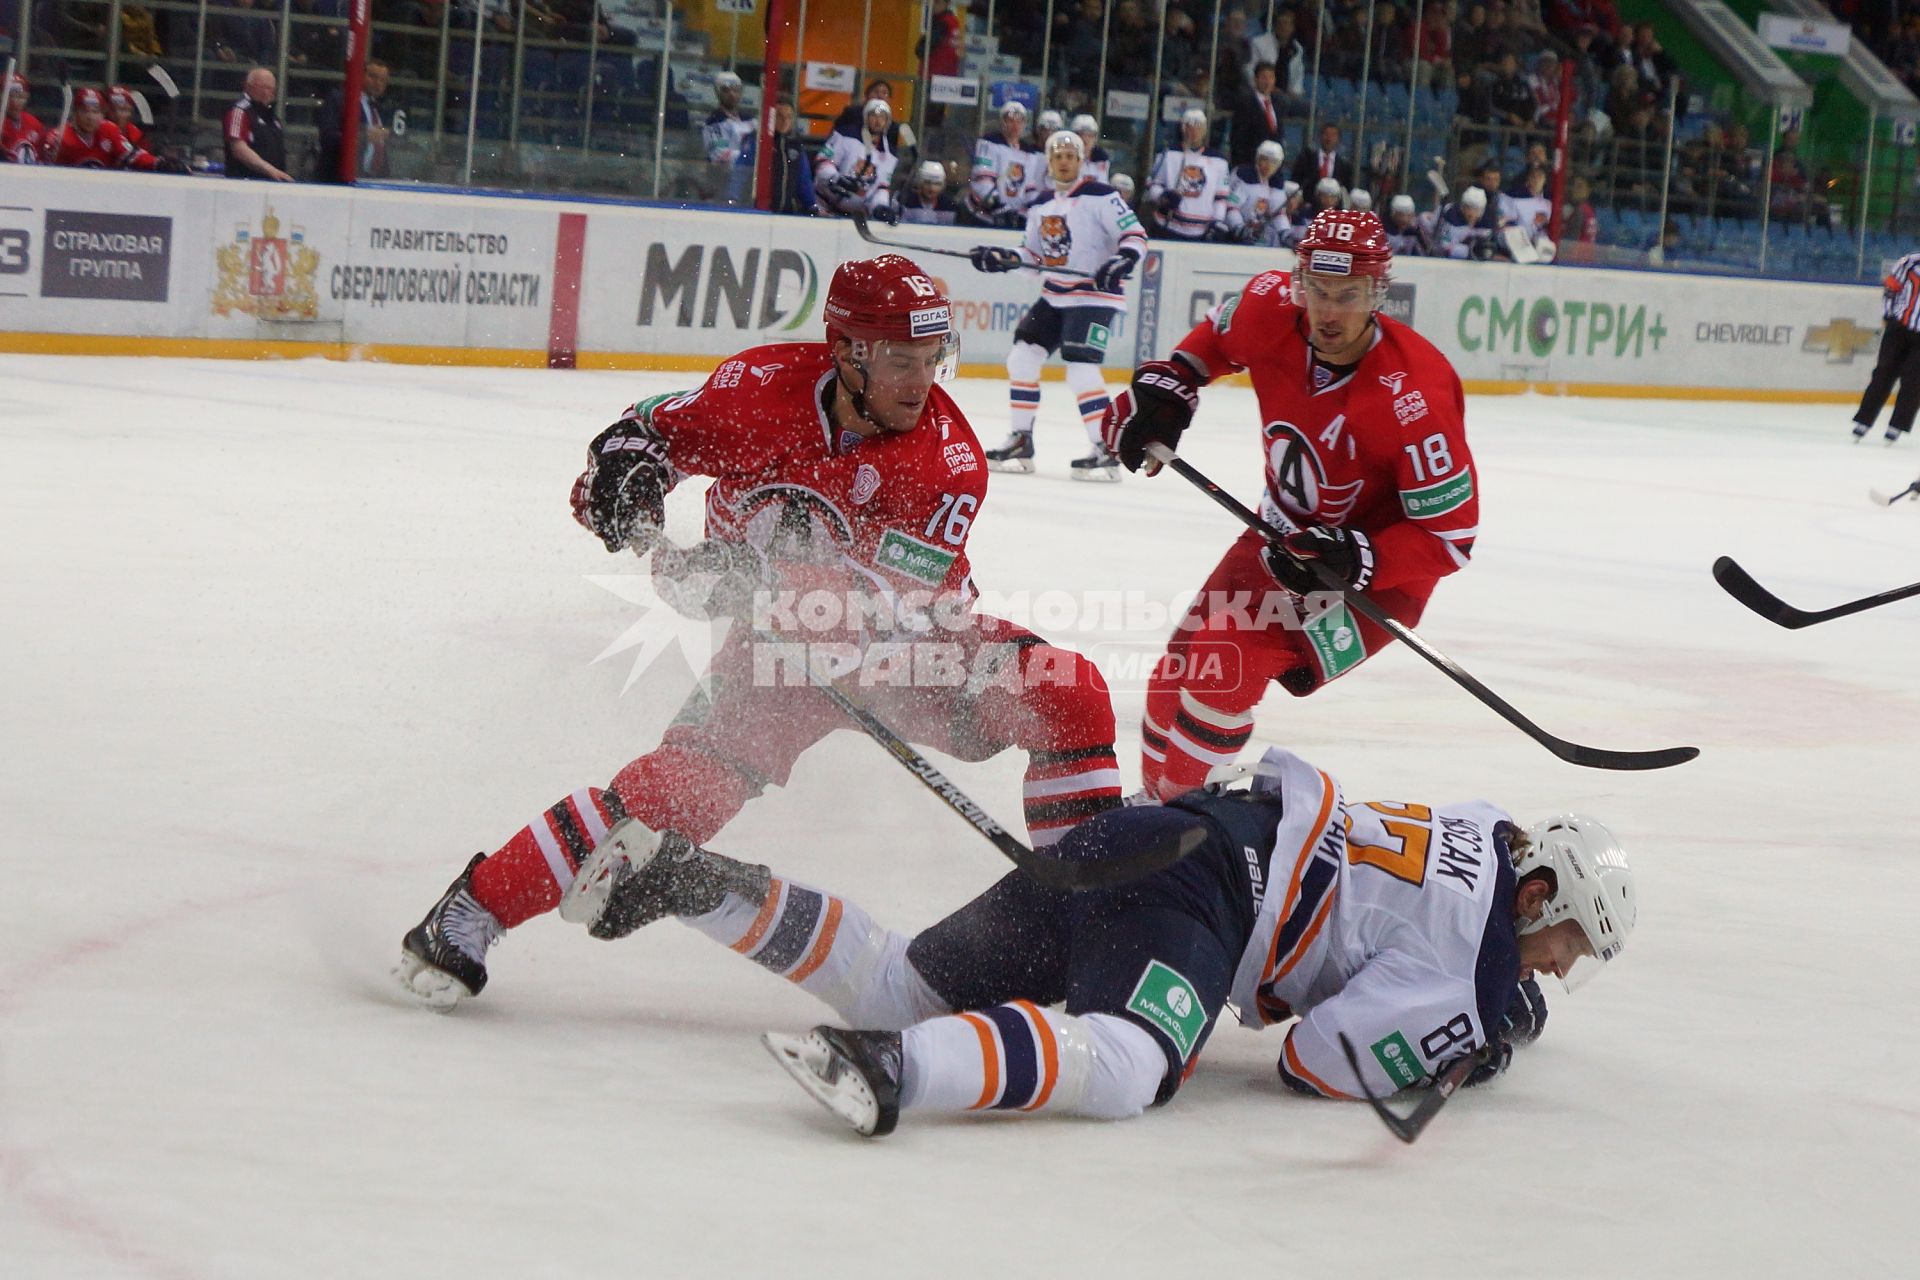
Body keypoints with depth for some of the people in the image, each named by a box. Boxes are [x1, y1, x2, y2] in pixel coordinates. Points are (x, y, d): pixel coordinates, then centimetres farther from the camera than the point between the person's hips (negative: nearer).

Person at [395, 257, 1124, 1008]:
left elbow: (903, 600, -31)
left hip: (905, 641, 1)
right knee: (686, 787, -25)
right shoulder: (769, 386, -18)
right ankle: (469, 911, -16)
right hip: (777, 644, -1)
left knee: (1067, 693, -21)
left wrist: (758, 579, -45)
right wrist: (627, 476, -28)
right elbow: (650, 431, -2)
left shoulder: (950, 462, -21)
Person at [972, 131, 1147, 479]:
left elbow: (1136, 236, -13)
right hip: (1054, 296, 8)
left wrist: (1123, 262, -31)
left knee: (1081, 369, -19)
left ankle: (1107, 450, -13)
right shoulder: (1042, 207, 12)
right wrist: (1002, 258, 4)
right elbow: (1036, 254, 19)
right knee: (1022, 357, 4)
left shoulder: (1100, 196, -11)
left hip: (1095, 296, -8)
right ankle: (1021, 443, 13)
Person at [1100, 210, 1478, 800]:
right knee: (1183, 663, 12)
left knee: (1225, 667, -22)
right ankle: (1156, 798, 36)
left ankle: (1179, 801, -3)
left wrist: (1355, 561, -36)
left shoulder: (1412, 397, -33)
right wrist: (1163, 388, -2)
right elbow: (1217, 336, 11)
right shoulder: (1270, 312, -17)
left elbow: (1449, 538, -26)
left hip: (1375, 568, -7)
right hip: (1287, 529, 7)